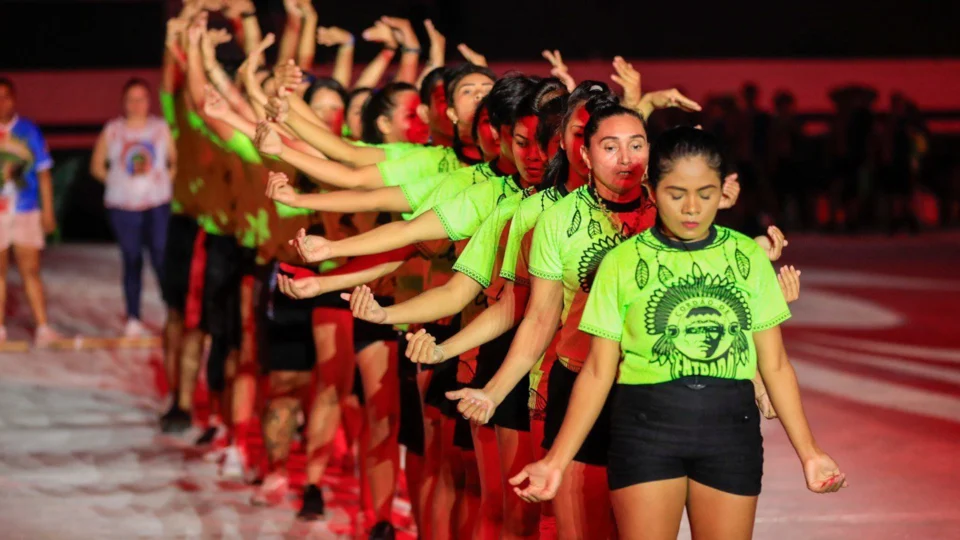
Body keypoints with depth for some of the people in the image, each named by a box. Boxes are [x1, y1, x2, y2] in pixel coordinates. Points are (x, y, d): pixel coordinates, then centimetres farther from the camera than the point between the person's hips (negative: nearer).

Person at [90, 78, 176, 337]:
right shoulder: (112, 131, 4)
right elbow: (97, 165, 10)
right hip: (123, 206, 1)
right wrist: (116, 181, -3)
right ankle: (133, 320, 10)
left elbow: (176, 161, 9)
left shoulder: (161, 128, 4)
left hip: (157, 203, -1)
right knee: (132, 260, 5)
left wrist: (167, 178, -6)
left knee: (161, 258, -10)